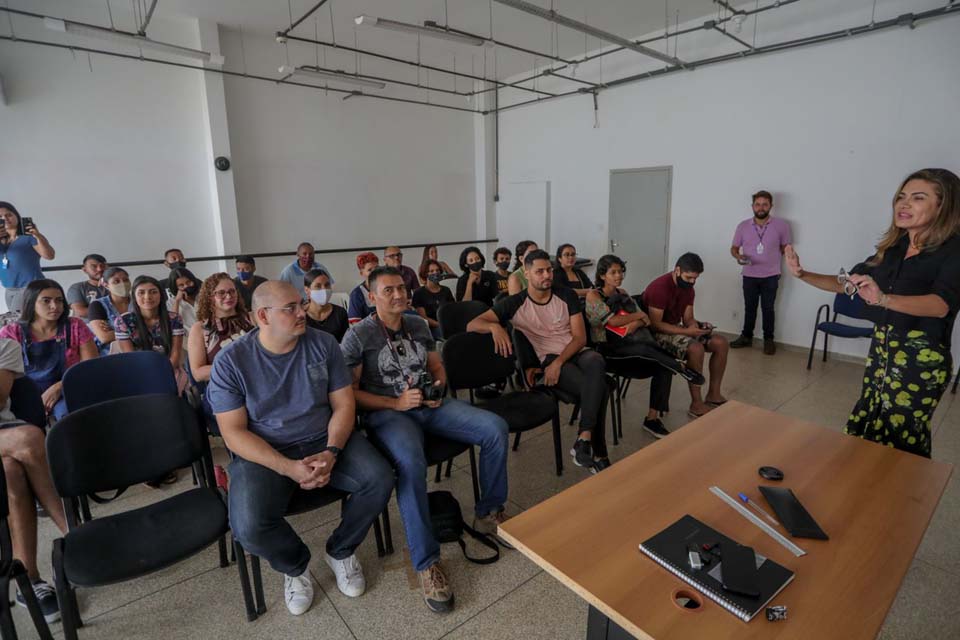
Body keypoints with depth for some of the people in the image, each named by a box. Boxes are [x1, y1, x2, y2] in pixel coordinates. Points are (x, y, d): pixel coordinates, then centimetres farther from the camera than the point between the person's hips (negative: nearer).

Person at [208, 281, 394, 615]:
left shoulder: (323, 343, -4)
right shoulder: (230, 361, -9)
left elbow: (343, 404, -2)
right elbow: (234, 432, -11)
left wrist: (331, 452, -20)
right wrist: (288, 468, -23)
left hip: (325, 440, 2)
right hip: (264, 452, -1)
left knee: (379, 480, -20)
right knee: (249, 527, -28)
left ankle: (340, 552, 11)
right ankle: (296, 565, 10)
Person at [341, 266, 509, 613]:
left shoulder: (418, 324, 13)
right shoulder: (358, 335, -4)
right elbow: (349, 392, -6)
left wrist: (439, 386, -4)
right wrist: (396, 403, -16)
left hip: (430, 405, 6)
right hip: (387, 412, -5)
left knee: (495, 428, -13)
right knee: (411, 463, -38)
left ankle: (488, 513, 7)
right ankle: (426, 562, -20)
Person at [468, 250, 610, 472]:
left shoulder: (566, 296, 5)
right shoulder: (515, 303, -3)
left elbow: (580, 337, 1)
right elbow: (472, 325, -11)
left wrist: (558, 362, -17)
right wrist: (495, 327, -35)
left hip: (576, 352, 3)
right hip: (548, 359, -3)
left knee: (596, 362, -36)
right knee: (598, 386, -31)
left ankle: (584, 439, -34)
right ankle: (598, 454, -20)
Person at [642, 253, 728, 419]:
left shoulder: (688, 288, 4)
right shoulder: (660, 287, -24)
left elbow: (688, 318, 7)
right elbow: (655, 324, -26)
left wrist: (698, 326, -16)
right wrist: (687, 332, -28)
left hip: (678, 328, 9)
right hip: (658, 333, -9)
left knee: (721, 343, -3)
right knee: (696, 348, -32)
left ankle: (713, 394, 8)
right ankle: (696, 405, -20)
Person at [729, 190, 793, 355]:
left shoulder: (781, 225, -4)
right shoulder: (743, 226, -1)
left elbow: (785, 248, 7)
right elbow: (734, 248, 4)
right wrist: (738, 256, -15)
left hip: (771, 276, -1)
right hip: (749, 275, 1)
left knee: (768, 308, 7)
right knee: (749, 307, 12)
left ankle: (769, 339, 19)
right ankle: (746, 337, 23)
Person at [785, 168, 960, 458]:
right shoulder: (892, 248, 7)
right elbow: (847, 283, 15)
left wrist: (883, 299, -45)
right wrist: (803, 274, 0)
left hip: (921, 358, -6)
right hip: (881, 348, 6)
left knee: (899, 440, -2)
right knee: (866, 427, 12)